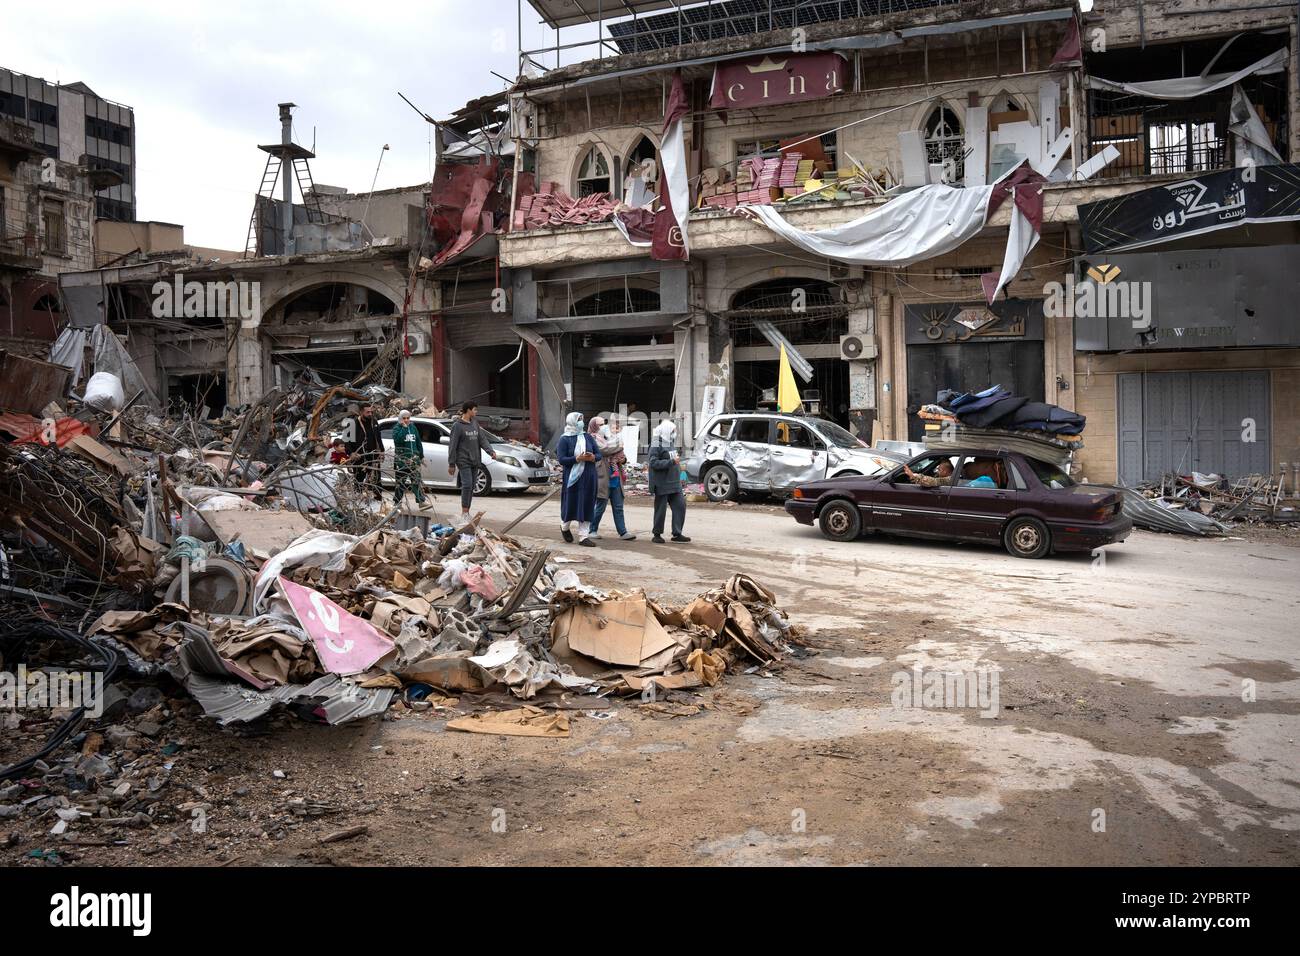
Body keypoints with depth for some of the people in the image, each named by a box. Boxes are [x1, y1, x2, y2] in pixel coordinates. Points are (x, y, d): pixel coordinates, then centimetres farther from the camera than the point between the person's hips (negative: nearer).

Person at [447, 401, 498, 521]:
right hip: (463, 461, -7)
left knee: (471, 487, 8)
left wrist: (491, 451, -9)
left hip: (475, 461, 7)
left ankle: (467, 512, 15)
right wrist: (451, 464, -8)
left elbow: (482, 439, 9)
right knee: (467, 485, -15)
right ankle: (464, 513, -10)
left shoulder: (475, 424, 13)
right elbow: (452, 446, -7)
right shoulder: (457, 425, -7)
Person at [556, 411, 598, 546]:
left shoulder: (588, 437, 10)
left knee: (586, 506, 2)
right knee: (570, 505, 3)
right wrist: (578, 458, -23)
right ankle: (564, 527, 34)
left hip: (588, 478, 4)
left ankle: (584, 536, 6)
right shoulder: (564, 439, -3)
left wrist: (592, 457, -13)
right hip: (572, 477, -4)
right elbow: (561, 459, -12)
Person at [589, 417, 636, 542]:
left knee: (618, 507, 6)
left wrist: (623, 459, 2)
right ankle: (593, 530, 16)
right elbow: (606, 449, -24)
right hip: (603, 479, -7)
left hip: (616, 479, 7)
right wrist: (618, 440, -9)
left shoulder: (608, 438, 18)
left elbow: (619, 454, 25)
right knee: (600, 506, 1)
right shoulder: (593, 439, -7)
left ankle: (623, 532, 7)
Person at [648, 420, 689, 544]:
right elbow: (653, 463, -21)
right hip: (662, 484, -8)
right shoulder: (656, 445, -11)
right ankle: (657, 534, 14)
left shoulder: (671, 444, 15)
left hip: (674, 484, 8)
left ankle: (677, 534, 8)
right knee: (660, 509, 1)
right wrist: (672, 461, -24)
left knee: (680, 506, 1)